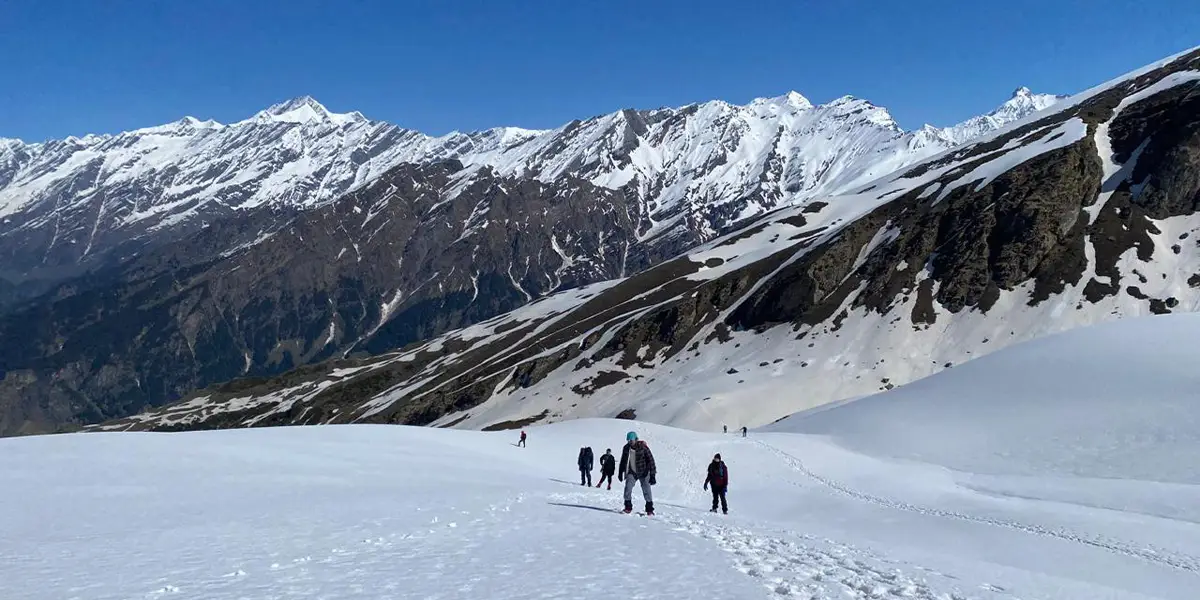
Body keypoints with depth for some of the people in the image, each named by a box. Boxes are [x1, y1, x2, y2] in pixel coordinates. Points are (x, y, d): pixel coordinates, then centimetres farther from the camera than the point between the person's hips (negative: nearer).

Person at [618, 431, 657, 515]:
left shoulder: (643, 447, -17)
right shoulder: (626, 448, -3)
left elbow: (650, 460, -15)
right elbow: (623, 461, 13)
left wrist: (652, 475, -18)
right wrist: (620, 473, 16)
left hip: (643, 473, -3)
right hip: (632, 472, 3)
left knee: (646, 490, -6)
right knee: (628, 487, -13)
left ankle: (649, 509, 6)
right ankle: (628, 507, -2)